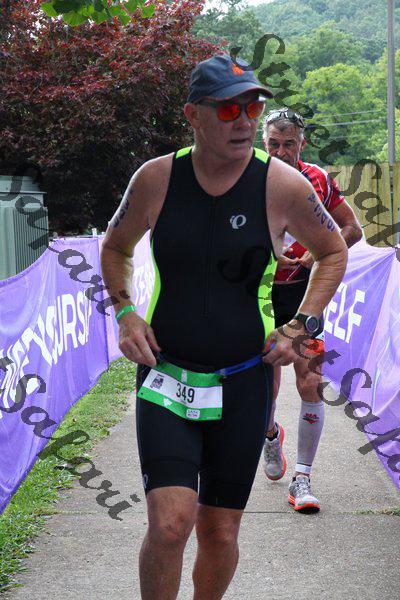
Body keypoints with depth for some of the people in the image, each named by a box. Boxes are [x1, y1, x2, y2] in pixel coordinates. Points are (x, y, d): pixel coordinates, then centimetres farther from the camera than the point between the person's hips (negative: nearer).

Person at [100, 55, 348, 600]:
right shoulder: (156, 179, -5)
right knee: (170, 523, -16)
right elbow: (115, 248, 15)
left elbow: (334, 252, 10)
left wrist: (298, 329, -1)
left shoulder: (283, 185, -8)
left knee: (220, 533, 8)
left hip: (244, 381, 1)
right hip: (165, 375, 0)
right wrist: (125, 312, -2)